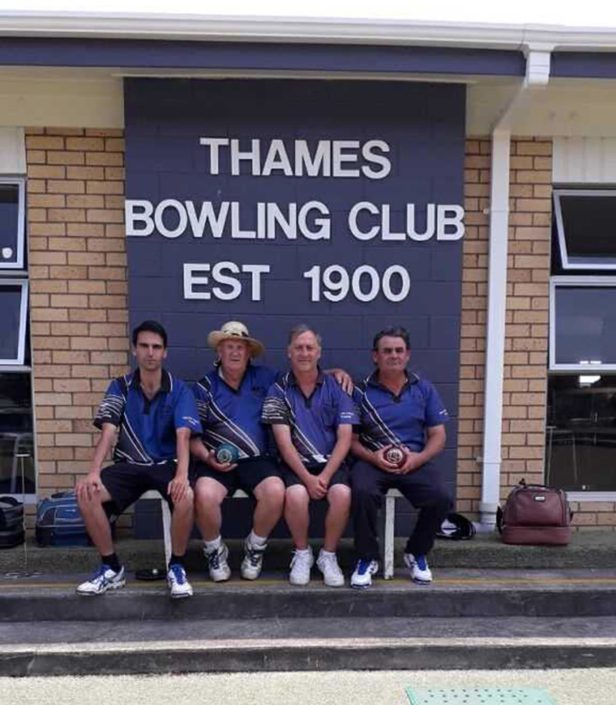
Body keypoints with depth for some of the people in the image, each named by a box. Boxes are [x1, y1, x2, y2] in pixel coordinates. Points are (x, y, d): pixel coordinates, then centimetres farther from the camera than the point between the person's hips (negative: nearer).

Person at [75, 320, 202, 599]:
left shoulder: (179, 390, -4)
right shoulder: (120, 387, 2)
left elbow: (183, 435, -16)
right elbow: (108, 432, -7)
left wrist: (182, 475, -35)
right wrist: (93, 472, -24)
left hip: (166, 463, -2)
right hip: (129, 464, 3)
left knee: (185, 496, -34)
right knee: (86, 493, -24)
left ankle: (176, 567, -9)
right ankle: (111, 567, -4)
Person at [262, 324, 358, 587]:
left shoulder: (336, 388, 5)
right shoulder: (279, 390, 2)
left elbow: (344, 438, -1)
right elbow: (284, 441, -6)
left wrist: (325, 476, -13)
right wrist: (307, 478, -16)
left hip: (331, 462, 1)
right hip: (296, 464, -1)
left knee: (342, 493, -29)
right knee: (296, 495, -31)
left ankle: (328, 555, -2)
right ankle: (302, 553, -1)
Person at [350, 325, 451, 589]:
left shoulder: (424, 389, 11)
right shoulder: (361, 391, 5)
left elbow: (438, 436, 9)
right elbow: (351, 439, 3)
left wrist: (419, 458, -10)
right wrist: (372, 456, -16)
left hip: (415, 463, 2)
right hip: (372, 461, -2)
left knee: (441, 498, -25)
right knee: (362, 492, -34)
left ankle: (417, 553, 7)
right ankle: (367, 558, -6)